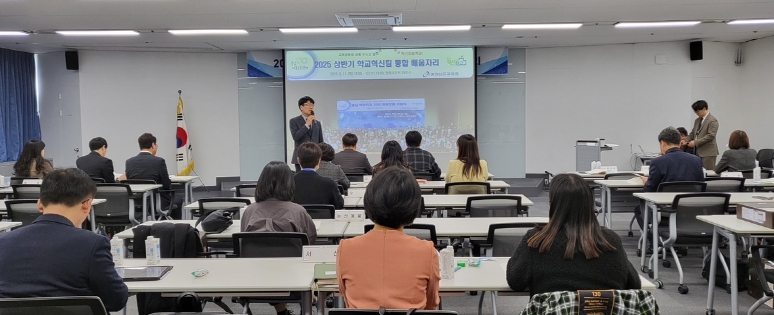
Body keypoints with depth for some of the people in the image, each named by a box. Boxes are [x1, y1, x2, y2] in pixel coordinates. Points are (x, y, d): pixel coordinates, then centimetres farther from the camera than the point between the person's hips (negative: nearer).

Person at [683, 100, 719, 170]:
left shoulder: (712, 120, -8)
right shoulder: (697, 120, 18)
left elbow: (710, 135, -16)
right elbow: (692, 133, 22)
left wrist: (695, 142, -18)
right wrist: (686, 141, 3)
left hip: (708, 153, -7)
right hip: (698, 152, 8)